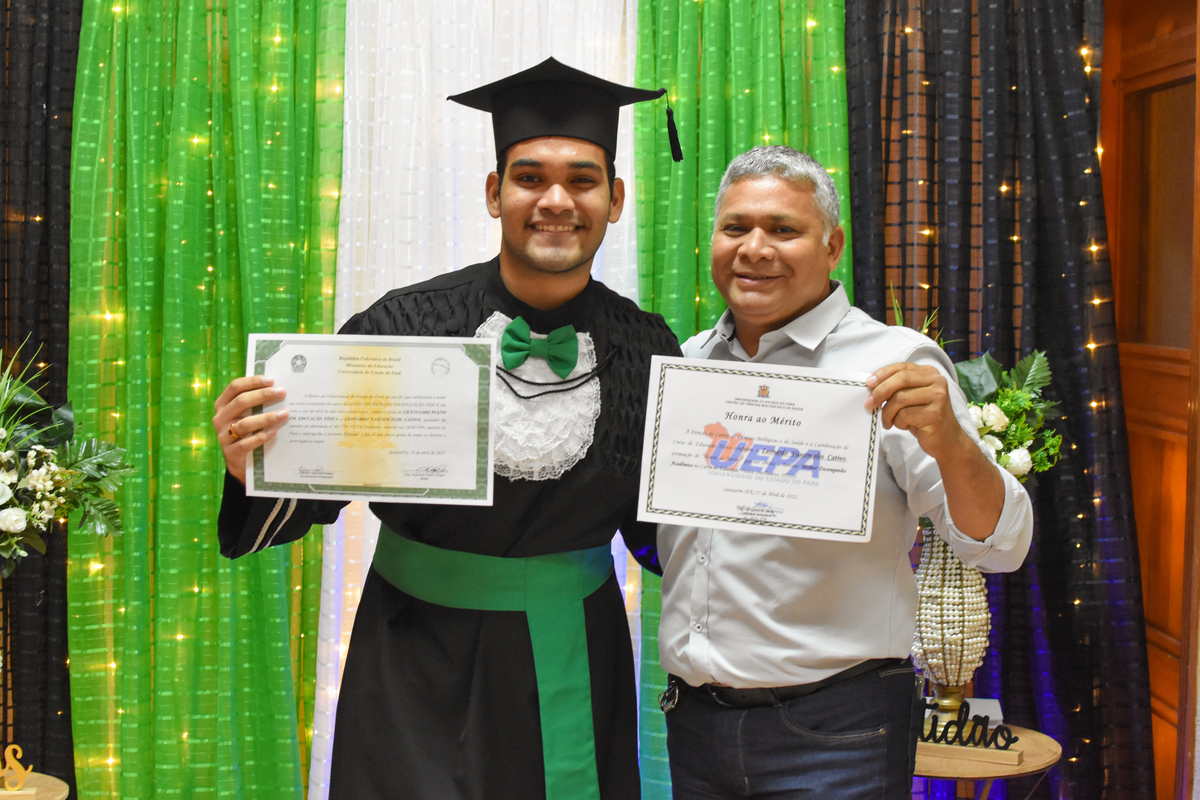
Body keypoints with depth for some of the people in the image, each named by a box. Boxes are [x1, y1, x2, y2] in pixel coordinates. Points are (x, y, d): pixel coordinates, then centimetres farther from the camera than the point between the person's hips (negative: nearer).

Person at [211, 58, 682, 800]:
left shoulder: (646, 350, -6)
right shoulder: (402, 328, -12)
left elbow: (659, 529, 3)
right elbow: (317, 487, -6)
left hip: (570, 668, 2)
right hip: (418, 666, -1)